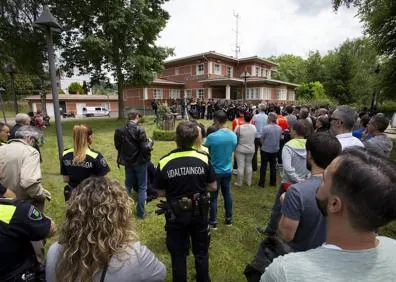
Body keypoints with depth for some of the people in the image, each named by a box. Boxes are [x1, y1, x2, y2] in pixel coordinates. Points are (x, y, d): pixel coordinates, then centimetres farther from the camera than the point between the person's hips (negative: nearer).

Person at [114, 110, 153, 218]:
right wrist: (150, 142, -1)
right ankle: (140, 212, 16)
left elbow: (117, 146, 4)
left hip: (127, 162, 5)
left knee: (128, 186, 20)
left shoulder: (120, 130, -3)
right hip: (139, 162, -5)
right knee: (142, 187, 9)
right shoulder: (139, 130, -20)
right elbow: (144, 148, -21)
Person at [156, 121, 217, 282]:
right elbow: (213, 187, -6)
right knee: (201, 252, 24)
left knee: (178, 255, 21)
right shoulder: (204, 158, -17)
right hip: (200, 213, 1)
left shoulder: (164, 162, -19)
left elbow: (162, 192, -8)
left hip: (176, 215, -1)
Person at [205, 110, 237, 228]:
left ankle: (213, 222, 23)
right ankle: (229, 219, 33)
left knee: (213, 197, 9)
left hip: (215, 171, -5)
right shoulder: (233, 136, -5)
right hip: (228, 170, 5)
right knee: (227, 194, 19)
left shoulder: (212, 136, -23)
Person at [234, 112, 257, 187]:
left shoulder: (239, 127, -19)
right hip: (251, 149, 4)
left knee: (240, 166, 4)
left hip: (240, 149, -4)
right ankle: (249, 182, 26)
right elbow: (254, 137, 4)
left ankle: (239, 183, 14)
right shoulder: (254, 127, -7)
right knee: (249, 165, 18)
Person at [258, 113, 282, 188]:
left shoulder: (265, 128, -21)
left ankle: (262, 183, 13)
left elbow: (262, 139, -11)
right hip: (275, 149, 4)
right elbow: (280, 138, 3)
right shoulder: (279, 128, -6)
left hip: (265, 149, -4)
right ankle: (273, 182, 26)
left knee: (263, 166, 7)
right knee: (273, 166, 16)